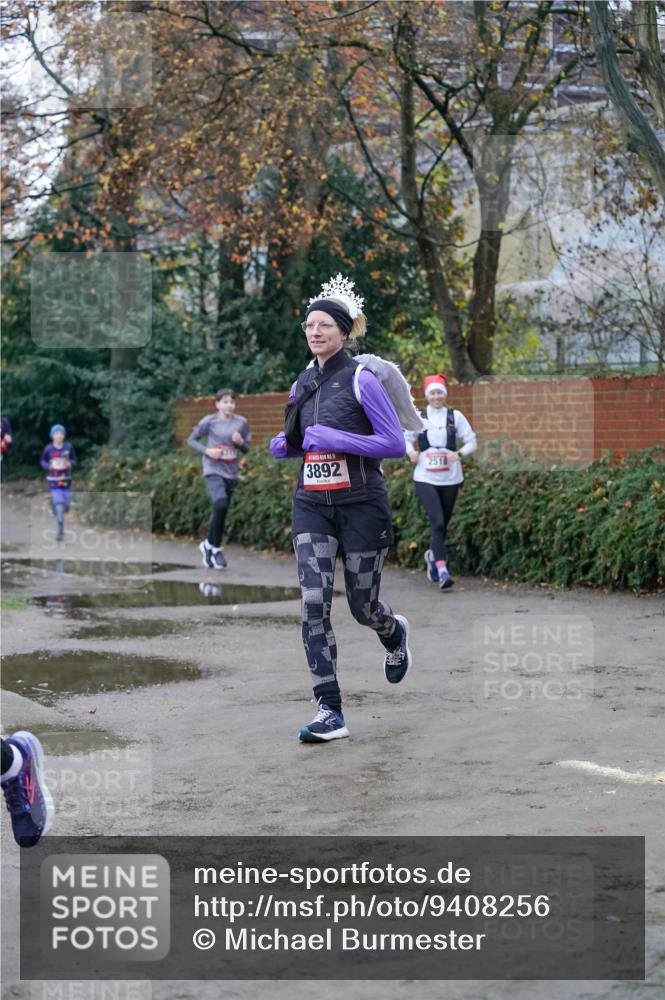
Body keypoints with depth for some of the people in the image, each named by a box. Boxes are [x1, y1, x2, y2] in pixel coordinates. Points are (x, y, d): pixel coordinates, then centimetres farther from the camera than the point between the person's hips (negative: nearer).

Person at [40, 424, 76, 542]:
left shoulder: (69, 447, -3)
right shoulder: (48, 449, -5)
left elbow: (74, 460, 8)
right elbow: (42, 461, 8)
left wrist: (70, 463, -15)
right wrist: (49, 466, -13)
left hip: (66, 480, 2)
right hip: (53, 480, -2)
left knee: (66, 505, 6)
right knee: (58, 503, -13)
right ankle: (61, 530, -8)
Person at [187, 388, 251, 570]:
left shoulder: (241, 423, 4)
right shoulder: (209, 421, -5)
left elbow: (247, 448, 12)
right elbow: (191, 440, 4)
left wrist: (241, 442, -11)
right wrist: (207, 450, -13)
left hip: (231, 473, 4)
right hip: (213, 470, -4)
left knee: (222, 513, 9)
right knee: (221, 505, -24)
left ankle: (209, 545, 32)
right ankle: (215, 548, -10)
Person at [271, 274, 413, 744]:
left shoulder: (361, 380, -8)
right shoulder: (303, 384, 10)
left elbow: (396, 444, -12)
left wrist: (336, 439, -20)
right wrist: (284, 445, -1)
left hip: (361, 505, -4)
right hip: (312, 506, 4)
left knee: (362, 605, 6)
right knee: (314, 603, -11)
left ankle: (396, 635, 45)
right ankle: (330, 712, -9)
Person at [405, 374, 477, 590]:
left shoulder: (455, 416, 2)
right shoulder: (418, 418, 2)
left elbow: (471, 441, 5)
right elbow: (406, 439, 14)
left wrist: (459, 454, -14)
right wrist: (411, 452, -7)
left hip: (450, 479, 2)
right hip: (425, 479, -2)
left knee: (443, 524, 12)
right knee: (437, 522, -16)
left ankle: (433, 555, 41)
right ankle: (442, 570, -19)